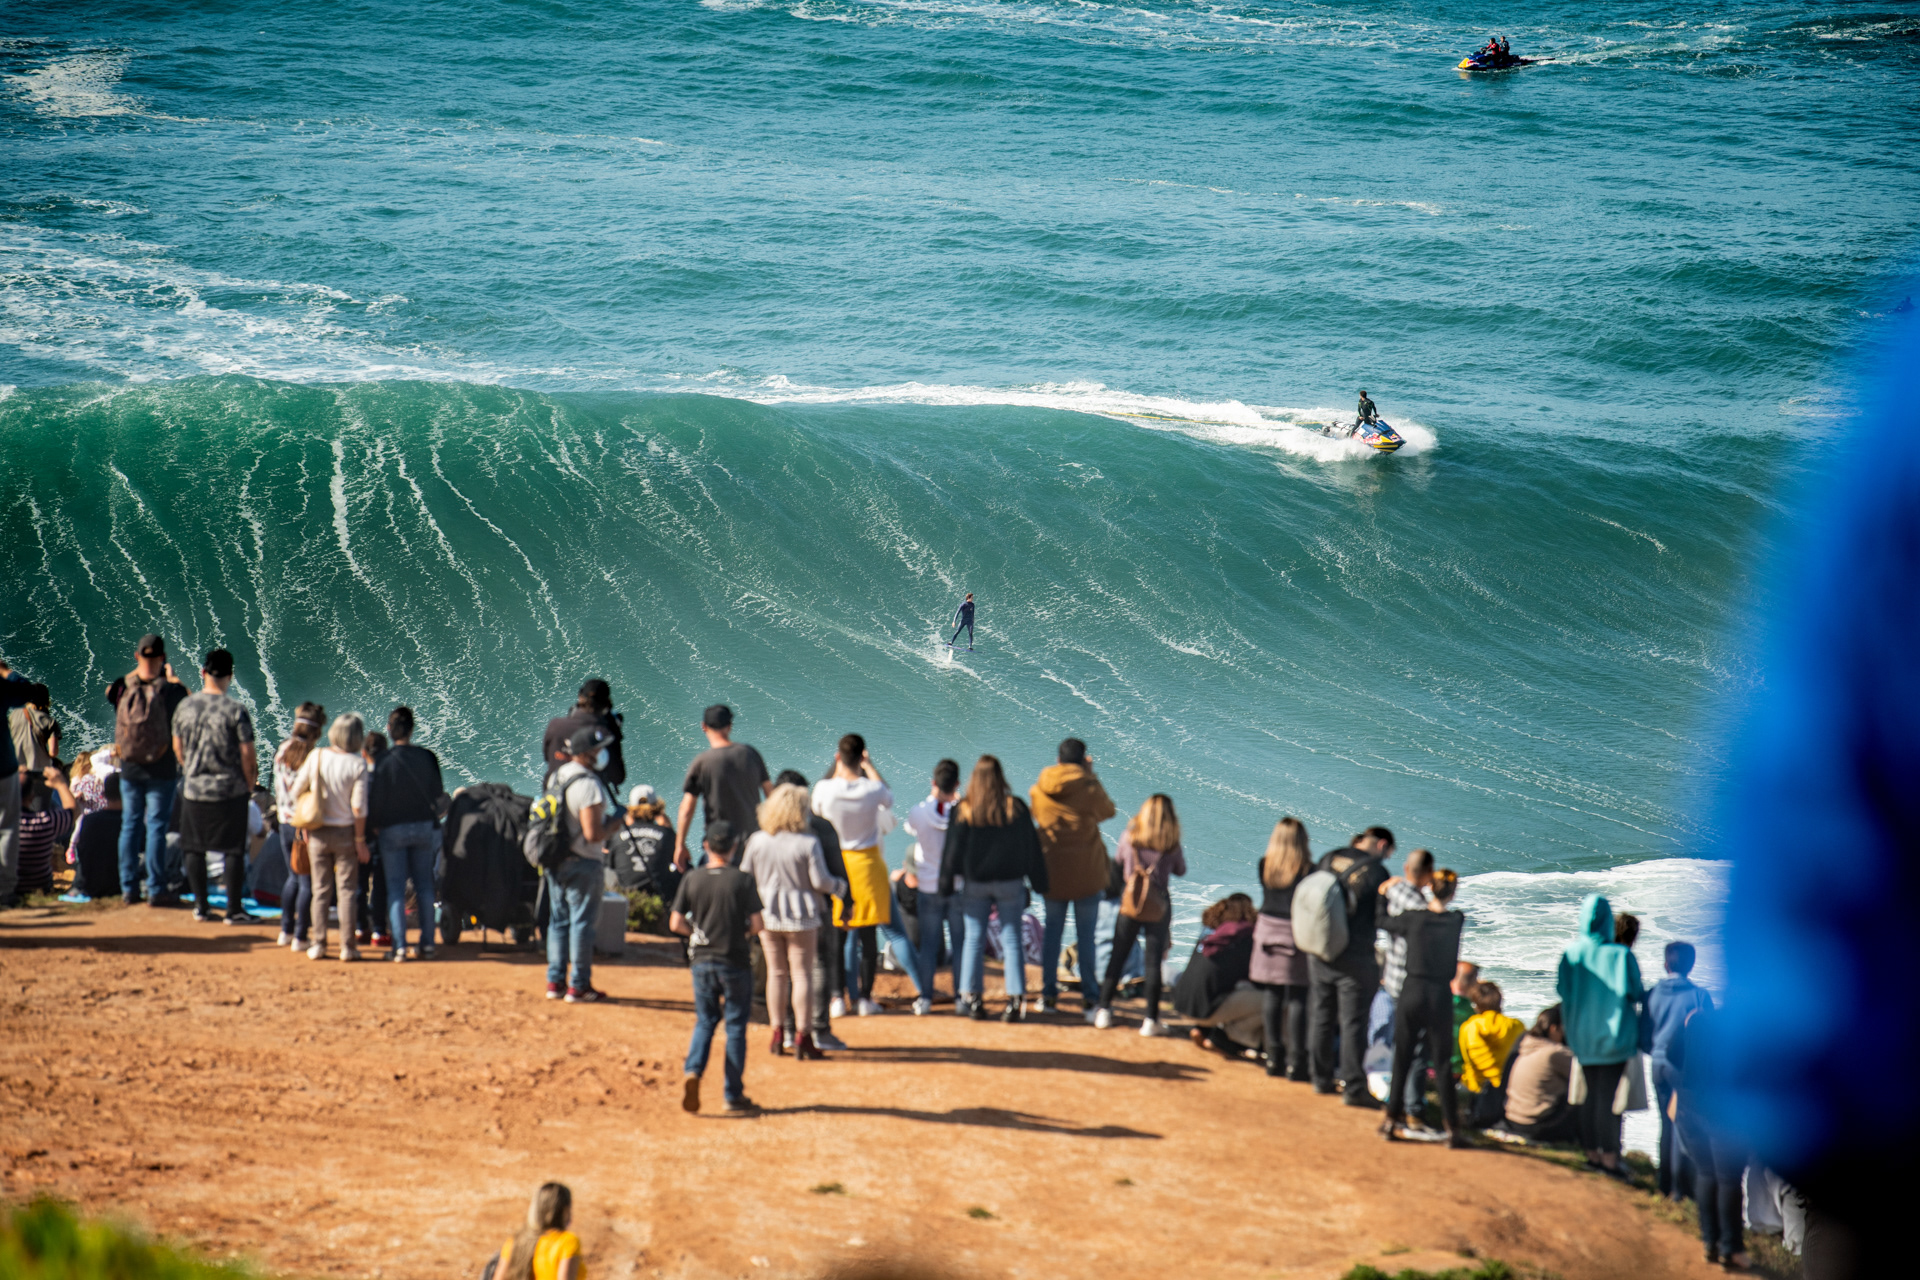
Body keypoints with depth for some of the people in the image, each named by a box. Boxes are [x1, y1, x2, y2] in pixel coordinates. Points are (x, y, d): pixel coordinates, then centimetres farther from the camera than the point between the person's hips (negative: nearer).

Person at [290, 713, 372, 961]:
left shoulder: (316, 757, -5)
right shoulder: (358, 764, -12)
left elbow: (297, 792, 1)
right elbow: (358, 807, -14)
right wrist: (360, 841, -4)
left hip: (318, 833, 2)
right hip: (345, 831, -2)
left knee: (321, 890, 11)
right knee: (346, 890, 6)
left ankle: (318, 944, 10)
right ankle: (347, 946, 5)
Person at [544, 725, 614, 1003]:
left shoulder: (556, 776, 8)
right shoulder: (588, 784, -21)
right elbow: (593, 833, -25)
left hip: (555, 861, 9)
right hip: (583, 864, -8)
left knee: (558, 920, 14)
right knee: (582, 922, -1)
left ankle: (555, 982, 18)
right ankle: (578, 986, 3)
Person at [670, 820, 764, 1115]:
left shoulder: (692, 880, -2)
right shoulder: (743, 880, -8)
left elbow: (676, 924, -2)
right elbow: (758, 924, -9)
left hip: (703, 961, 2)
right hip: (735, 963, -2)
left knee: (705, 1022, 14)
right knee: (736, 1026, 7)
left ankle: (693, 1071, -12)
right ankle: (734, 1095, 9)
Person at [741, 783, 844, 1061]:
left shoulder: (757, 841, -3)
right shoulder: (808, 843, -14)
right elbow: (819, 881, -14)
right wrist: (841, 887, 5)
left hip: (767, 915, 4)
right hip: (801, 915, -4)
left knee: (776, 972, 14)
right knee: (802, 973, 1)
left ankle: (778, 1033, 16)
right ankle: (803, 1037, -1)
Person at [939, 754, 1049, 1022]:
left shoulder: (963, 810, -5)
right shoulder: (1016, 807, -4)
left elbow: (952, 849, -1)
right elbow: (1031, 847, 2)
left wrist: (947, 883, 7)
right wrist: (1039, 881, 9)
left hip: (975, 883, 0)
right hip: (1010, 881, 0)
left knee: (974, 939, 7)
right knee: (1011, 939, 2)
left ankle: (972, 998, 5)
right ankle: (1015, 998, -4)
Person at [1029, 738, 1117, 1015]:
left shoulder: (1039, 790, -4)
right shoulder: (1090, 789, -13)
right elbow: (1107, 811, 6)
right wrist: (1090, 776, 9)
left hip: (1052, 871, 3)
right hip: (1087, 872, -3)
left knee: (1052, 930, 13)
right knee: (1087, 934, 4)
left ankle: (1048, 995, 15)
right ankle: (1089, 997, 6)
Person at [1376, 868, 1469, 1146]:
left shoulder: (1413, 918, -7)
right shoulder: (1457, 922, -3)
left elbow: (1382, 922, 9)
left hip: (1411, 995, 0)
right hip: (1441, 998, 0)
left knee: (1401, 1060, 11)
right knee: (1443, 1064, 6)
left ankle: (1392, 1121, 14)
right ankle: (1452, 1128, 5)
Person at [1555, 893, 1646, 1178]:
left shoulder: (1570, 953, -6)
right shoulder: (1620, 954, -16)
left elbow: (1562, 990, 2)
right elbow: (1635, 993, -11)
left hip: (1581, 1035, 4)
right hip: (1613, 1035, -4)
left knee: (1591, 1093, 16)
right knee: (1609, 1096, 0)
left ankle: (1592, 1152, 21)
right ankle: (1609, 1157, 0)